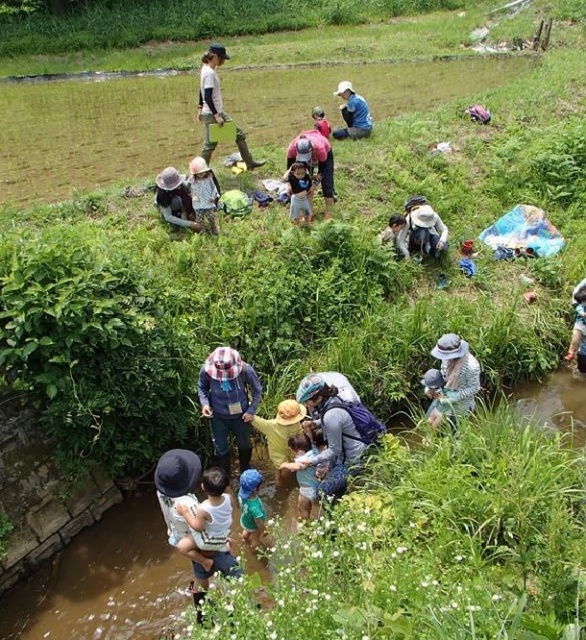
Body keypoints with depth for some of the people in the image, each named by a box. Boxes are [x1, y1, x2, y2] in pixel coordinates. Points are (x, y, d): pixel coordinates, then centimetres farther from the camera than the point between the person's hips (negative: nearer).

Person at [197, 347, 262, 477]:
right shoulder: (206, 369, -26)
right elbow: (201, 387, -4)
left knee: (245, 444, 25)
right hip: (218, 416, 0)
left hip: (240, 415, 1)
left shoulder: (245, 370, -29)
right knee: (220, 448, 17)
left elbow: (257, 390, -10)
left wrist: (252, 411, -13)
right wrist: (204, 403, -19)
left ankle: (245, 472, 53)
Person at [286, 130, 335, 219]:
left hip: (326, 153, -3)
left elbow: (322, 169, -29)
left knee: (327, 183, -7)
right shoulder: (292, 148, -39)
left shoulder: (320, 148, -46)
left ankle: (329, 212, 2)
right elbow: (290, 166, -21)